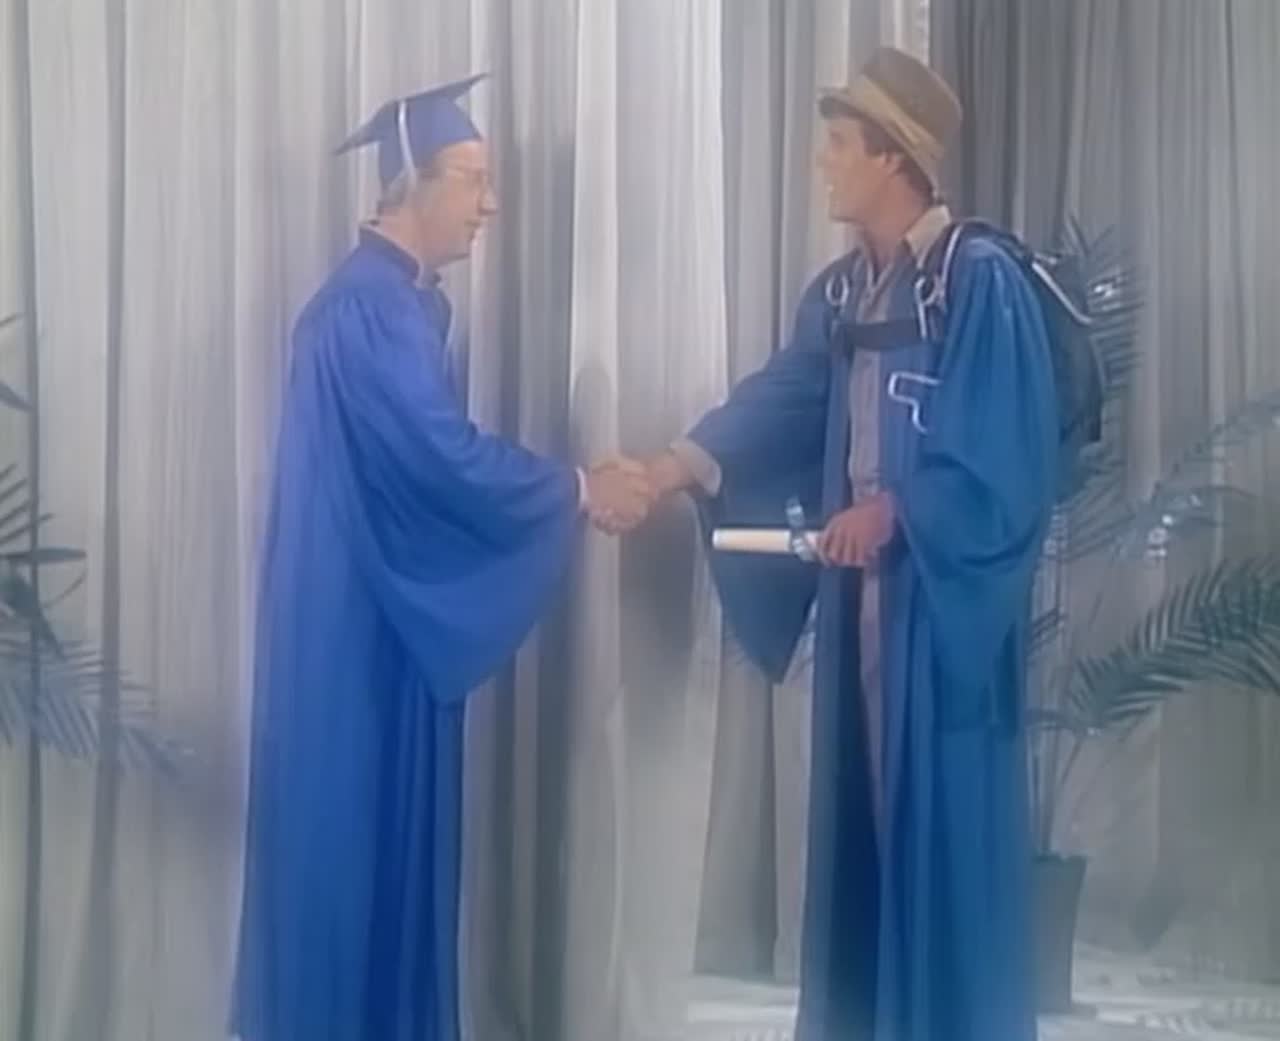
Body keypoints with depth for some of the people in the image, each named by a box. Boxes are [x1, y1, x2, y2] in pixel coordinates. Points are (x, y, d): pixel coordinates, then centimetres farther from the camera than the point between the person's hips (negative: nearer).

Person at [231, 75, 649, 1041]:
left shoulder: (408, 300, 13)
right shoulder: (366, 303, -19)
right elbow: (445, 455, -24)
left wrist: (568, 486, 7)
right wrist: (580, 490, -14)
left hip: (391, 614, 10)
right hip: (353, 618, -10)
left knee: (395, 831, 15)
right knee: (353, 833, -1)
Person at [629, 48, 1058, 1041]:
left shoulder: (984, 279, -12)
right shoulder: (842, 291, 12)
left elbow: (1005, 455, -16)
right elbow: (781, 401, 4)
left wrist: (895, 510, -21)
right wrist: (680, 464, -8)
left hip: (945, 600, -7)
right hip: (862, 586, 8)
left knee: (942, 819, -1)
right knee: (861, 811, 12)